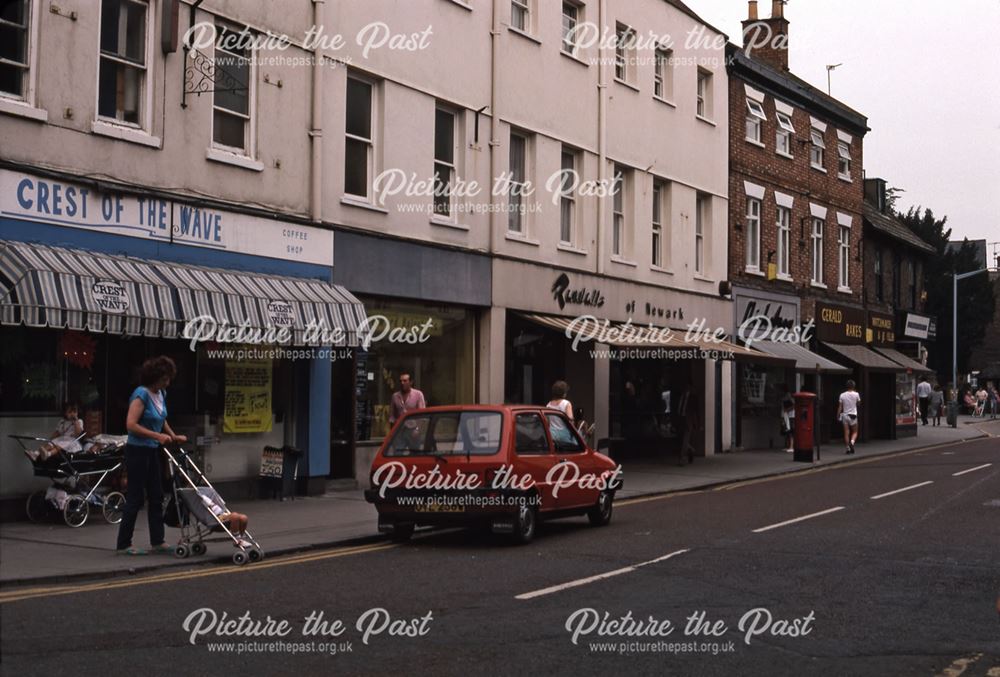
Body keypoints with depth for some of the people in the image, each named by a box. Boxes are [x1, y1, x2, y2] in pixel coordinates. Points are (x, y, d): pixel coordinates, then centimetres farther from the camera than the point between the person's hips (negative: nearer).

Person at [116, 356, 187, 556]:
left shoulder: (161, 394, 7)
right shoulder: (141, 394, -18)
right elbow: (131, 425, -26)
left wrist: (173, 436, 13)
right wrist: (157, 436, -27)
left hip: (152, 452, 9)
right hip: (137, 451, -9)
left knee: (156, 496, 11)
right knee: (135, 497, -3)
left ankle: (157, 541, 18)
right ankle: (123, 545, 4)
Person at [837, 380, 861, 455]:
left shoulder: (842, 395, -1)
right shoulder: (856, 394, -6)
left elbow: (840, 407, -1)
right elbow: (859, 403, 13)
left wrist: (838, 416, 6)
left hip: (845, 415, 1)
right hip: (853, 415, -1)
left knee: (846, 433, 4)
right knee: (854, 432, 9)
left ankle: (848, 448, 2)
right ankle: (852, 442, -18)